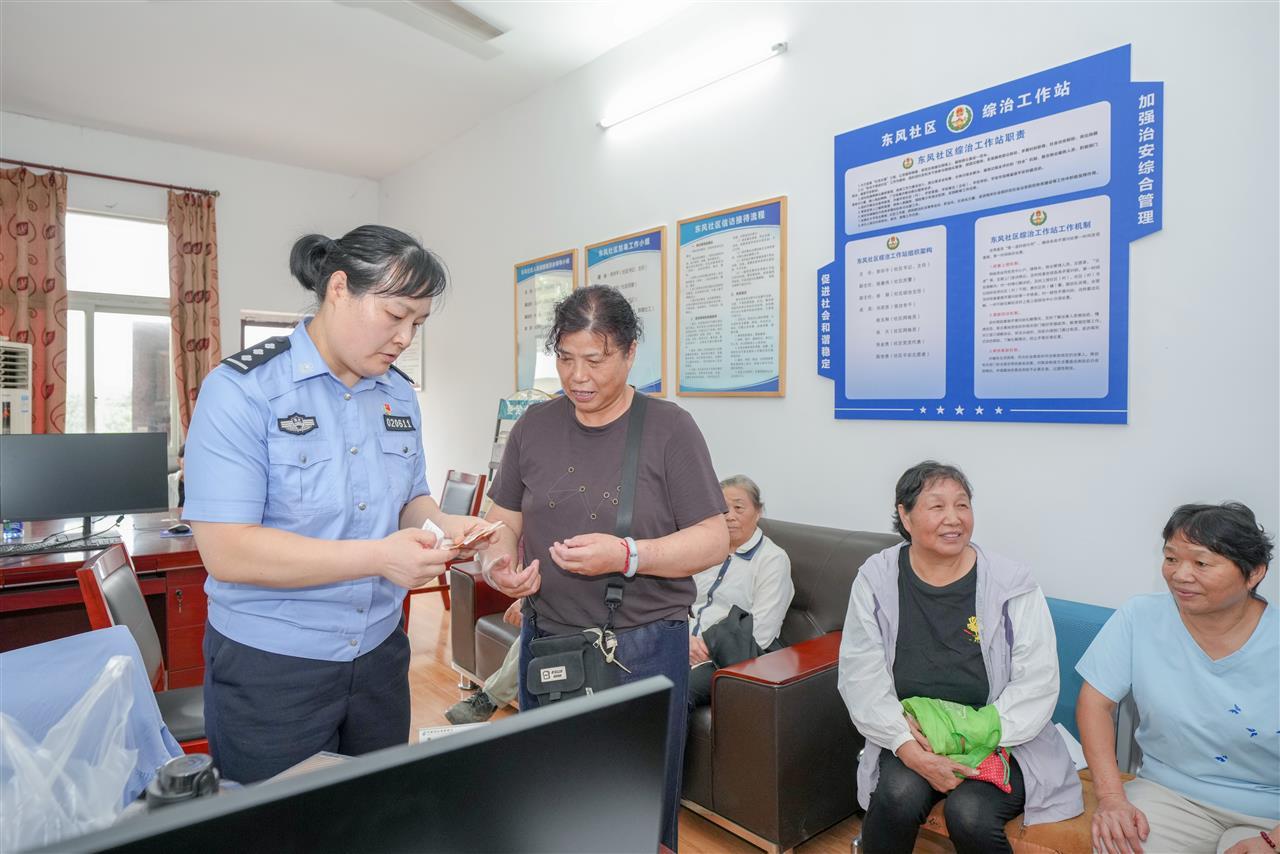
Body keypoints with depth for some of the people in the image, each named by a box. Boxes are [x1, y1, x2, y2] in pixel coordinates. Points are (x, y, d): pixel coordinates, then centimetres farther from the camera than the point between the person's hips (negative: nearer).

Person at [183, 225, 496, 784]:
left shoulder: (400, 395, 3)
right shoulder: (242, 389, -15)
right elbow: (227, 551, -21)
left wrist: (441, 525, -11)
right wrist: (378, 556, -28)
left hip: (379, 654, 6)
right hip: (269, 667, -5)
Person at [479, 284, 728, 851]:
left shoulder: (669, 429, -7)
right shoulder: (535, 425, 5)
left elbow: (714, 540, -9)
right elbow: (502, 521, 10)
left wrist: (626, 556, -22)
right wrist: (496, 561, -12)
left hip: (643, 649, -3)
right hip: (545, 641, 4)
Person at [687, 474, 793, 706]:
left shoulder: (773, 559, -1)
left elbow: (761, 632, -9)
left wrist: (704, 647, -12)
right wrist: (686, 638, -7)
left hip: (725, 659, -4)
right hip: (686, 649, 4)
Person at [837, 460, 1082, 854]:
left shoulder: (1010, 583, -6)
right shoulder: (877, 578, -4)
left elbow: (1037, 683, -8)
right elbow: (860, 675, -6)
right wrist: (909, 748, -18)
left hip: (998, 743, 0)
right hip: (909, 737, 1)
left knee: (970, 814, -27)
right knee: (899, 794, -27)